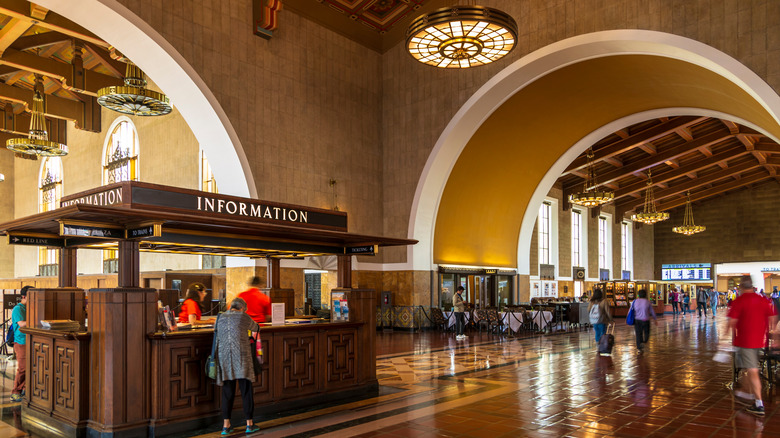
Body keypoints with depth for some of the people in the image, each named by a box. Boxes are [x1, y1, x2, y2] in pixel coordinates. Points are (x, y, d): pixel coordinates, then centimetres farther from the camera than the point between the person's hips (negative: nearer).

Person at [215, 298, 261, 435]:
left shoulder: (220, 318, 10)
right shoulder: (244, 317, 2)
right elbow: (256, 328, 19)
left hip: (224, 357, 3)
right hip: (241, 357, -3)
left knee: (227, 392, 11)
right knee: (246, 390, 5)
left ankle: (226, 425, 11)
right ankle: (249, 424, 8)